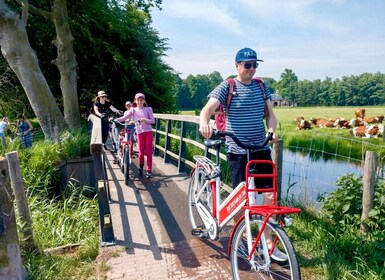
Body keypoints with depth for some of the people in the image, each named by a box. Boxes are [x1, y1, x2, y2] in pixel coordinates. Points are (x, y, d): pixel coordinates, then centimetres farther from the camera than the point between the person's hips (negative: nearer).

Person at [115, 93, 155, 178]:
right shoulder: (133, 110, 7)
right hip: (140, 133, 1)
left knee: (149, 152, -2)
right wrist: (115, 120, -15)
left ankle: (149, 170, 7)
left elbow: (153, 121, -1)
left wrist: (145, 120, -18)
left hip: (148, 132, -1)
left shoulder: (148, 109, 5)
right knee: (141, 153, 0)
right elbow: (124, 118, -2)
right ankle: (141, 166, 28)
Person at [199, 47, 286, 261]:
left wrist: (271, 130, -12)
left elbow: (270, 114, 9)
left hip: (261, 150, 4)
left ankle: (268, 243, 16)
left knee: (270, 196, 1)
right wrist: (204, 123, -40)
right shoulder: (227, 87, -5)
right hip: (237, 152, -4)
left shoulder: (261, 86, 9)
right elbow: (208, 109, -17)